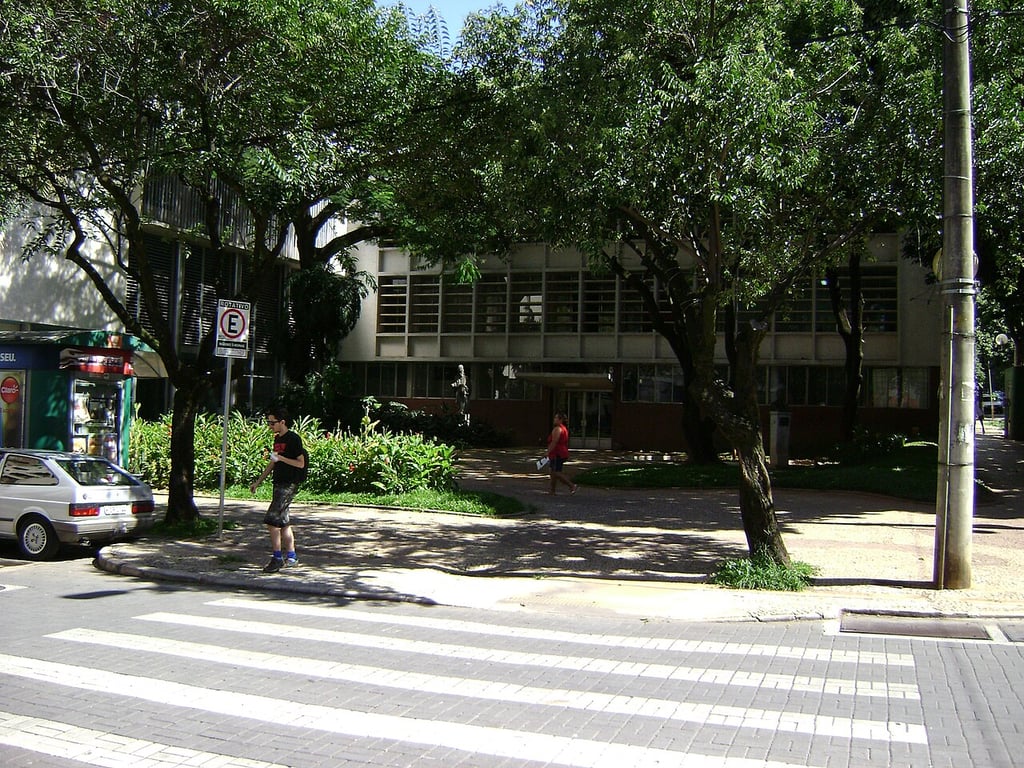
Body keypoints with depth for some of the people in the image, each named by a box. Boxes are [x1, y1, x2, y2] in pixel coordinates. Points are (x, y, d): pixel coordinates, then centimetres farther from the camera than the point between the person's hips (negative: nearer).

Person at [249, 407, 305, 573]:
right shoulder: (277, 439, 15)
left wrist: (281, 458, -21)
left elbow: (301, 463, -13)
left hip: (289, 485, -9)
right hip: (279, 484, 9)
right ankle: (291, 556, 20)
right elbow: (272, 463, 23)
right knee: (283, 522, 12)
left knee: (272, 520, -13)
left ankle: (277, 558, -7)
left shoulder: (293, 439, -11)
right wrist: (258, 481, 23)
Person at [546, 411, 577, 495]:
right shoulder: (564, 429, 16)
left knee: (556, 473, -8)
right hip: (563, 453, 10)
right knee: (552, 471, 14)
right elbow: (565, 443, 19)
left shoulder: (557, 429, -16)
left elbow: (554, 442, -23)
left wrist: (548, 453, -21)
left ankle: (572, 485, -13)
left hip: (557, 454, -10)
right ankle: (552, 491, 16)